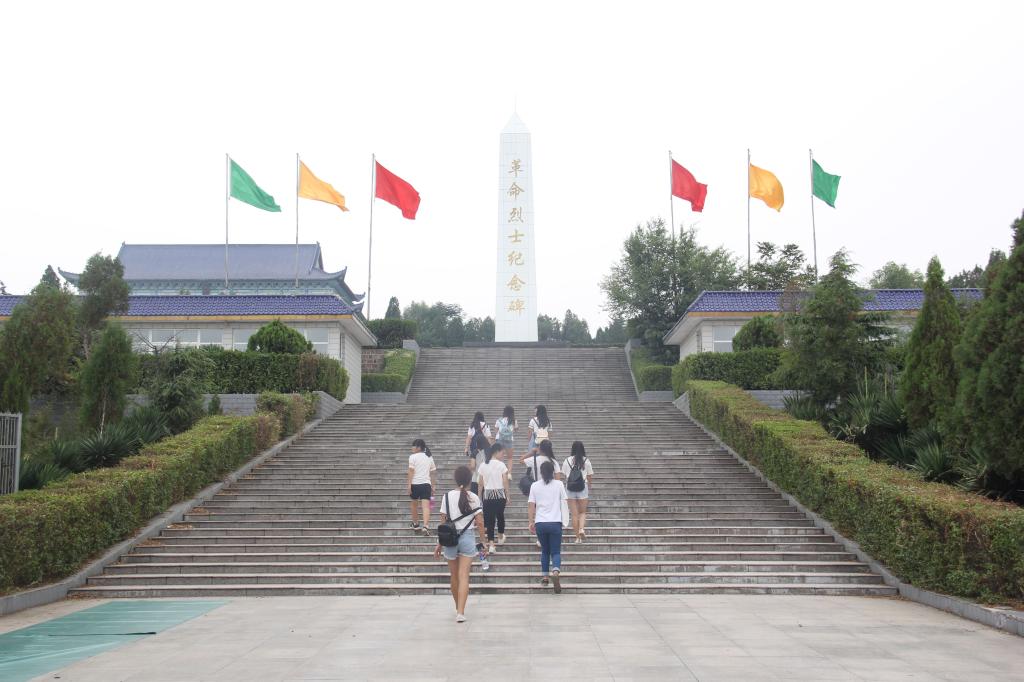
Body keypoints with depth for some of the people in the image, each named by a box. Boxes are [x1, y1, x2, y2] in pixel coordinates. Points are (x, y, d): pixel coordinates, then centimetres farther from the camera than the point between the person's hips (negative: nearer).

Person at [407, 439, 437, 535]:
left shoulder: (413, 457, -1)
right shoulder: (429, 457, 14)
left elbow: (411, 471, -9)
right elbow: (433, 472, 15)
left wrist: (409, 484, -11)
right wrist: (433, 485, 21)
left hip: (415, 484, -2)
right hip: (426, 484, 3)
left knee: (413, 504, 19)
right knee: (426, 506, -8)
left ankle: (416, 525, 32)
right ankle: (425, 526, -26)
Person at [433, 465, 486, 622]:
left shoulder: (447, 496, -2)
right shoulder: (474, 498, -3)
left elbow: (443, 522, -1)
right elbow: (479, 523, -4)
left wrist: (439, 543, 6)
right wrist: (482, 544, 5)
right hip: (468, 537, -1)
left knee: (454, 576, 16)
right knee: (464, 576, -4)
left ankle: (458, 608, 31)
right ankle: (460, 612, -14)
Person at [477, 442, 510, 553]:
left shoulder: (483, 465, 0)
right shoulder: (501, 465, -8)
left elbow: (480, 483, 3)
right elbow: (505, 482, -7)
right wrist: (507, 496, 3)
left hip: (487, 495, 1)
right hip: (500, 494, -1)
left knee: (490, 519, 2)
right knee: (500, 515, 21)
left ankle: (491, 545, -7)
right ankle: (500, 538, 40)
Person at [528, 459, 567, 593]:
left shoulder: (535, 486, 3)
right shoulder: (559, 484, 0)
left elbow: (532, 506, 3)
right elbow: (564, 502, 7)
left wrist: (531, 522, 11)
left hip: (540, 523, 2)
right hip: (555, 522, -1)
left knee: (545, 550, 18)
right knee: (556, 551, 2)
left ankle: (544, 577, 17)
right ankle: (556, 572, -25)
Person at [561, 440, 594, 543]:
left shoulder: (567, 460, -1)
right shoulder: (586, 461, -3)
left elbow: (563, 476, 3)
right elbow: (590, 477, 2)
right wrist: (590, 488, 16)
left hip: (570, 490, 1)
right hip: (583, 489, -1)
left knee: (574, 514, 7)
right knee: (583, 512, 14)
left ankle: (578, 537, 9)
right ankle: (581, 529, -12)